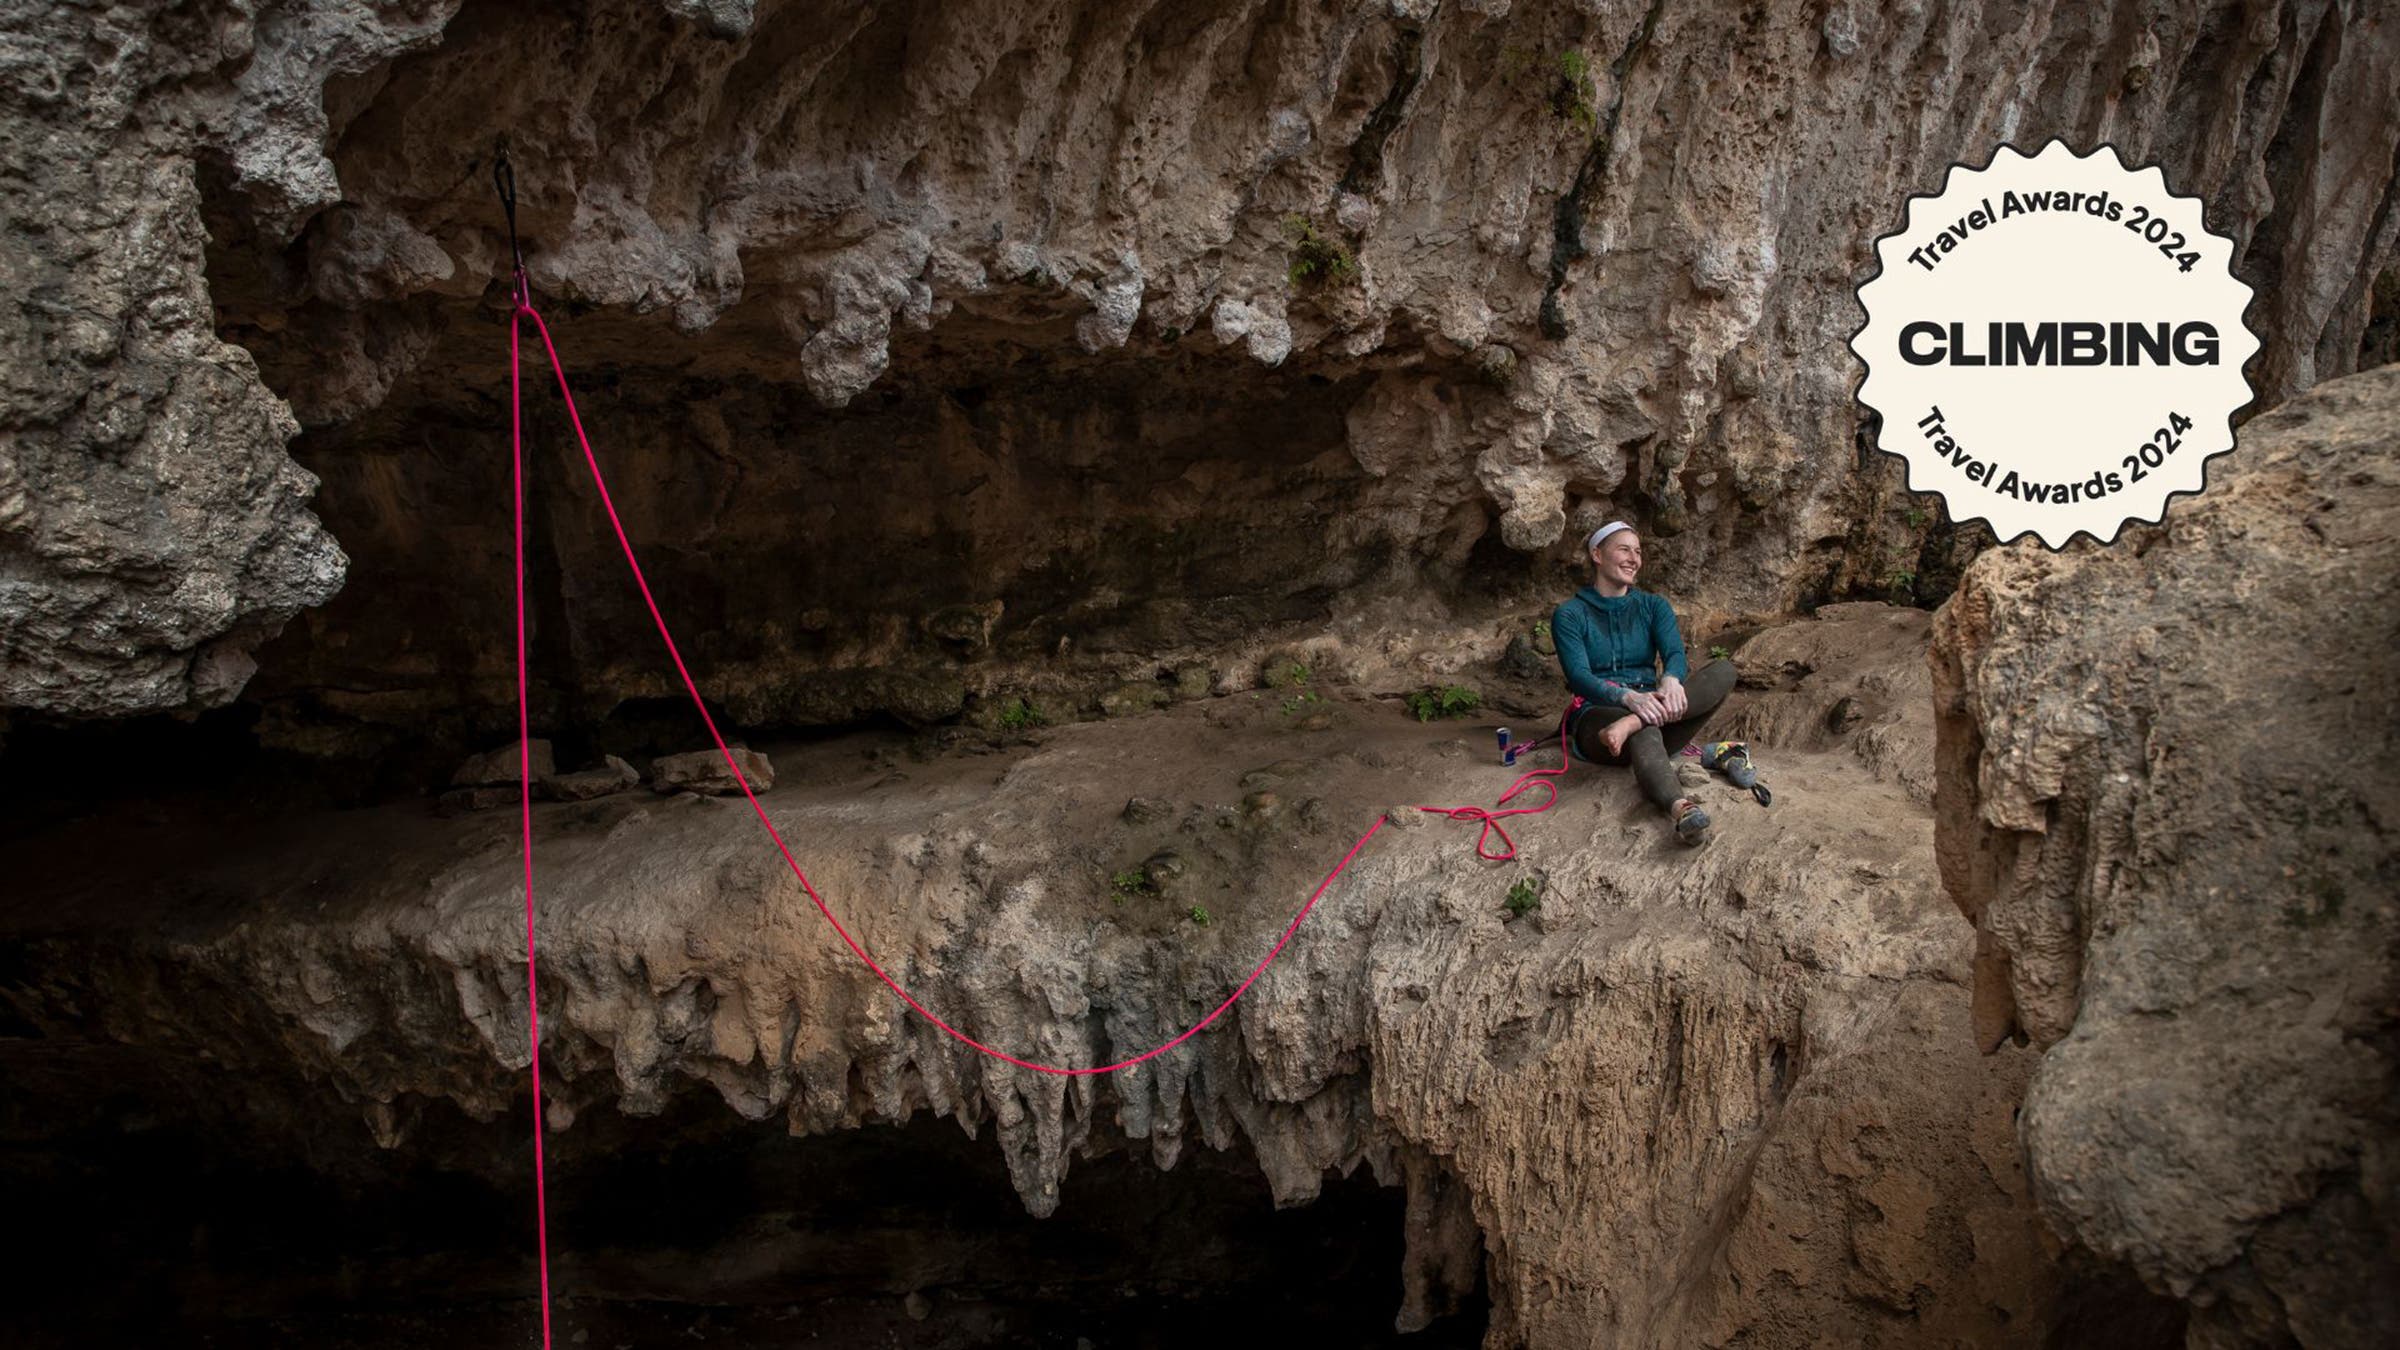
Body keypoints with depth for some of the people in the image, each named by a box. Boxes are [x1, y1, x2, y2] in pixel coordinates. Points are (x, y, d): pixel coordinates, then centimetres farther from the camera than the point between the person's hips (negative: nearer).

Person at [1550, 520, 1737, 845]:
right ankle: (1679, 807, -73)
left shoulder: (1654, 607, 16)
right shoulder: (1569, 615, 4)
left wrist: (1671, 680, -31)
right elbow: (1579, 676, -12)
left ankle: (1631, 725, -42)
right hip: (1598, 717, -4)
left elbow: (1674, 653, -4)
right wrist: (1628, 698, -33)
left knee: (1724, 670, -21)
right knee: (1646, 730, -41)